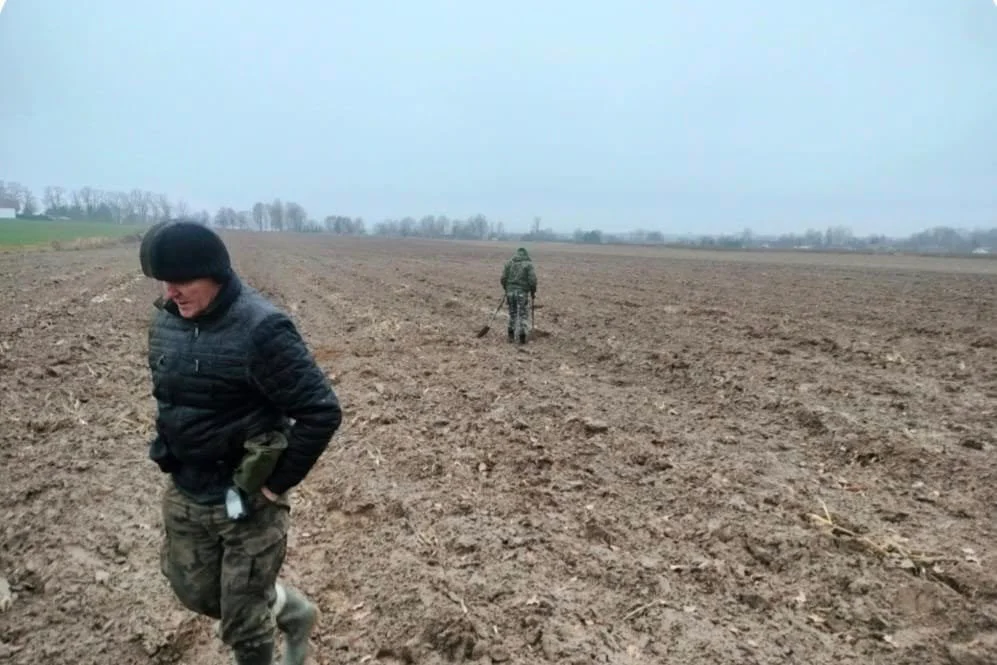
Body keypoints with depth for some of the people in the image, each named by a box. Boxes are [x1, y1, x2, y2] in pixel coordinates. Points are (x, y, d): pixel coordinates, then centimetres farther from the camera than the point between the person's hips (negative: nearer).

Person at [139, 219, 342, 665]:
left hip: (247, 500, -7)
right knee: (197, 593, 23)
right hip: (184, 495, 7)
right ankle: (291, 611, 46)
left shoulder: (260, 328, -24)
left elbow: (322, 411, -25)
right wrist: (172, 454, 12)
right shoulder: (166, 320, -1)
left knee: (242, 621, 9)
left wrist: (276, 483, -18)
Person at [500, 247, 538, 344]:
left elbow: (503, 278, 5)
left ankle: (511, 335, 17)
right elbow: (532, 280, -8)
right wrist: (533, 292, 5)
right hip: (522, 292, -3)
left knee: (512, 313, 16)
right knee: (523, 315, 5)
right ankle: (522, 337, 2)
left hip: (510, 291, 3)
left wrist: (506, 289, 18)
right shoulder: (528, 264, -3)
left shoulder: (509, 263, 7)